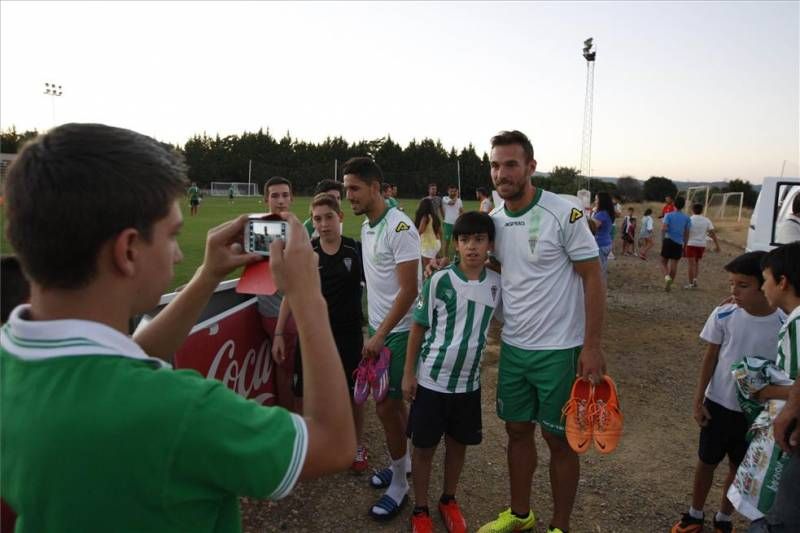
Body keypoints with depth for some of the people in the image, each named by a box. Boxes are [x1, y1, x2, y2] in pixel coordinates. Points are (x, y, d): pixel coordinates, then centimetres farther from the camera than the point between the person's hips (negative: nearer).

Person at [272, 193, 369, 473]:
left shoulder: (357, 250, -9)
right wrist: (279, 334, 0)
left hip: (348, 334, -1)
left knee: (353, 393, 12)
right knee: (303, 392, 8)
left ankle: (358, 445, 35)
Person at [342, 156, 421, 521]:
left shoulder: (400, 227, -19)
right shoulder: (366, 226, 7)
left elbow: (409, 290, -20)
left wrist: (381, 335, -17)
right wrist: (375, 329, 10)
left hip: (397, 332, -7)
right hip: (378, 327, 7)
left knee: (386, 406, -1)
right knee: (393, 402, 18)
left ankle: (399, 485, 17)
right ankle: (401, 463, 36)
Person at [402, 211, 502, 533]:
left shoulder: (497, 284, -3)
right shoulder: (439, 281, -13)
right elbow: (418, 328, -6)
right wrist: (408, 373, -6)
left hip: (469, 382, 3)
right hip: (431, 380, -3)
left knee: (458, 444, 17)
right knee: (424, 447, 9)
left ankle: (449, 500, 40)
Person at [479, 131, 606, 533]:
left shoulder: (564, 214, -15)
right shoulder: (494, 219, 3)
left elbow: (593, 278, -12)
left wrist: (591, 345, -15)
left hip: (559, 349, -5)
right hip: (513, 346, 6)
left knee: (559, 440, 9)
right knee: (518, 431, 17)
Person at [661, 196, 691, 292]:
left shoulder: (669, 215, -3)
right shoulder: (686, 218, 5)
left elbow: (663, 229, -14)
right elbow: (687, 234, 5)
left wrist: (662, 240, -4)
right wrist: (684, 246, 13)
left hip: (668, 241, -2)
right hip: (679, 243, 2)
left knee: (663, 262, 11)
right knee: (674, 265, 7)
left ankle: (667, 276, -16)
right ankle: (669, 284, 10)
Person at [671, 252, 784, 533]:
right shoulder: (723, 315, -13)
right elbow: (711, 357, -2)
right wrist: (698, 399, -2)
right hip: (718, 404, 1)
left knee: (739, 468, 17)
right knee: (706, 462, 15)